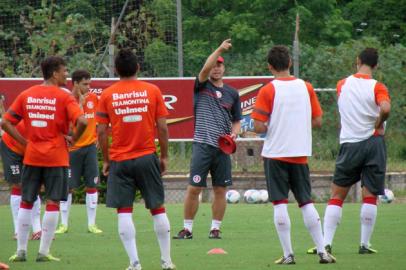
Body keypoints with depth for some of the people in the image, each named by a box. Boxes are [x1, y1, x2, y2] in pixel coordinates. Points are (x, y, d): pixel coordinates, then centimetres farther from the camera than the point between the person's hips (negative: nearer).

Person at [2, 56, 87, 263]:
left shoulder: (26, 95, 5)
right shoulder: (63, 97, -7)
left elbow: (5, 123, 3)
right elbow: (82, 121, -21)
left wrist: (24, 142, 6)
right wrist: (73, 139, -4)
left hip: (31, 157, 4)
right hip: (56, 158, -4)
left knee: (26, 202, 11)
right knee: (52, 203, 2)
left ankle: (21, 251, 10)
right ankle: (44, 252, -1)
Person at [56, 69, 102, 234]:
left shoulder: (93, 98, 4)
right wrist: (80, 102, -21)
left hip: (90, 147, 4)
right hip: (72, 149, -4)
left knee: (92, 185, 1)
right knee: (68, 187, 0)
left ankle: (91, 224, 7)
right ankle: (64, 224, 8)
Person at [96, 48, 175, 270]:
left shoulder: (107, 95, 0)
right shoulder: (152, 91, 0)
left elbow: (101, 131, 0)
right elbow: (162, 127, -1)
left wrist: (106, 160, 10)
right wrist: (164, 156, 9)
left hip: (119, 160, -1)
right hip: (147, 157, 1)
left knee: (124, 211, 1)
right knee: (158, 208, 10)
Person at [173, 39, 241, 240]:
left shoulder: (232, 93, 13)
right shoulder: (202, 86, 4)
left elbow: (237, 120, 19)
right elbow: (205, 69, -16)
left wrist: (234, 133, -2)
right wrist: (220, 49, -24)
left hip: (223, 148, 3)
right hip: (202, 145, -3)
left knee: (220, 190, 4)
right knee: (194, 188, -5)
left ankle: (215, 228, 12)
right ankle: (187, 229, 2)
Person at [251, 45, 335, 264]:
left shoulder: (268, 91, -9)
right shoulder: (306, 87, 3)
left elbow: (258, 126, -13)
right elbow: (317, 122, 6)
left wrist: (270, 128, 8)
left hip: (275, 154, -4)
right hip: (301, 154, 4)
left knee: (279, 204, 0)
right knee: (306, 203, 9)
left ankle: (288, 254, -3)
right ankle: (322, 252, 5)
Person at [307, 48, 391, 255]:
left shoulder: (342, 85, 5)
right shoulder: (377, 87, -7)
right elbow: (385, 108, -25)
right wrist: (379, 123, -8)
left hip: (349, 145, 2)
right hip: (373, 143, -2)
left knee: (337, 195, 7)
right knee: (370, 196, 4)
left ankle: (326, 243, -1)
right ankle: (364, 244, 3)